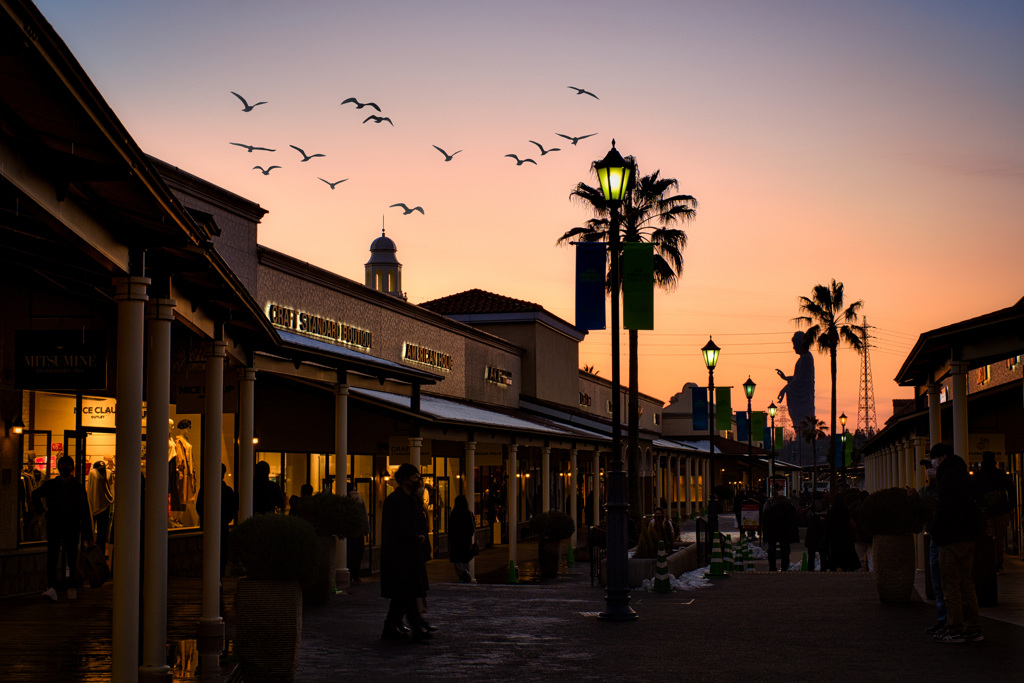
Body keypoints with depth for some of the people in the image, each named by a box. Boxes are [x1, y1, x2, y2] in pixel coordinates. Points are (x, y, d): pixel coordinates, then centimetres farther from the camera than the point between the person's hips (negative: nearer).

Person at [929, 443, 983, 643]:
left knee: (951, 587, -5)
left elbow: (946, 509, -20)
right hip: (968, 538, 10)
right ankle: (973, 629, 13)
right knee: (967, 585, 12)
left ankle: (955, 630, -5)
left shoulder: (949, 477, -12)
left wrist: (936, 530, -7)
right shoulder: (962, 476, 17)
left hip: (952, 539, -10)